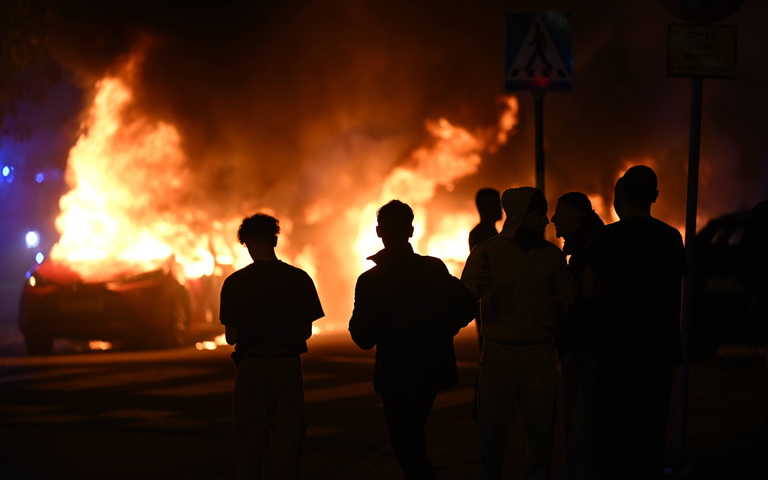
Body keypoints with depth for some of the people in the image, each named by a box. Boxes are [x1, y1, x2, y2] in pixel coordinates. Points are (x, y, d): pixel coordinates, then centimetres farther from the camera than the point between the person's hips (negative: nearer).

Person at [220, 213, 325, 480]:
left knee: (248, 447, 7)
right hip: (288, 366, 1)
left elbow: (231, 337, -6)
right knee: (287, 443, 6)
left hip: (251, 368, -1)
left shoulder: (234, 283, -7)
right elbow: (306, 331, 2)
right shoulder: (299, 279, -3)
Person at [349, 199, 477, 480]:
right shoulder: (435, 269, -3)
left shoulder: (370, 281, -15)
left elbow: (364, 339, -16)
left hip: (397, 377, -5)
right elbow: (467, 305, -2)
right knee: (413, 439, 24)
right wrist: (440, 332, 9)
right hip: (433, 371, 5)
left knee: (407, 448, 3)